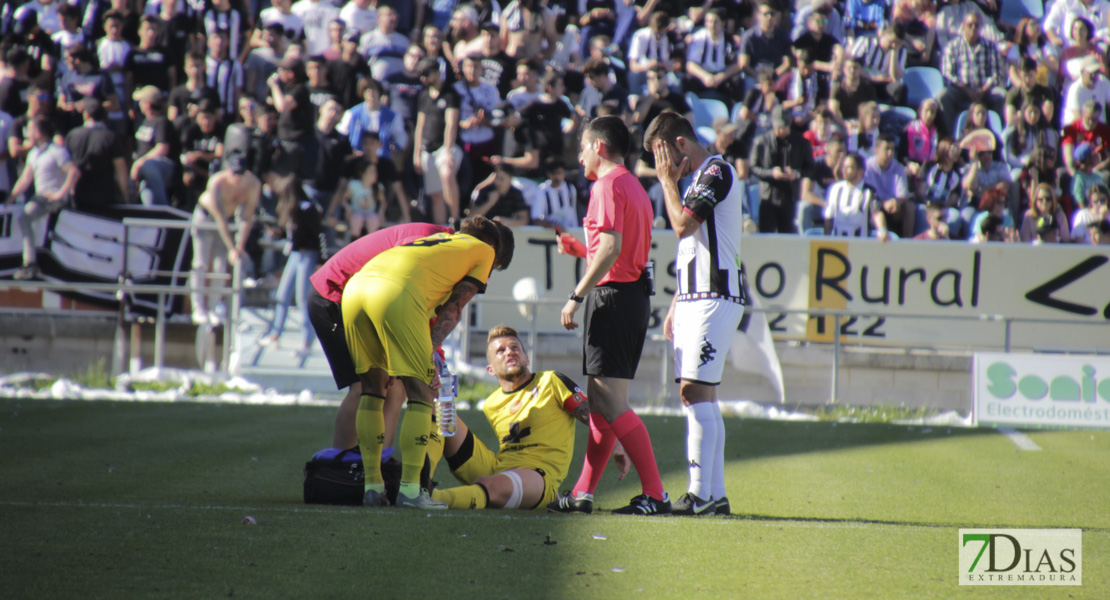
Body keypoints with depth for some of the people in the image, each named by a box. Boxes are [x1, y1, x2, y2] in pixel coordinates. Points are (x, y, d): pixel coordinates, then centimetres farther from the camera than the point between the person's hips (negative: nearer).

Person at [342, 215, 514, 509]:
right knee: (421, 393, 0)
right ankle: (410, 489, -7)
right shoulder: (484, 250, 24)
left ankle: (372, 485, 16)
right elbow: (454, 307, 11)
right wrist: (430, 349, 5)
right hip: (396, 294, -7)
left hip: (355, 288, 7)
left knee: (372, 388, 17)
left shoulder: (439, 240, 41)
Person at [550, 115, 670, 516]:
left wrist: (577, 296, -19)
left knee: (611, 403, -11)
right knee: (600, 401, 12)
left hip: (612, 296, -10)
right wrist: (580, 249, 22)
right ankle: (582, 494, 15)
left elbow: (611, 248, -22)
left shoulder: (608, 185, -10)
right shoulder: (634, 187, 20)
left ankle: (655, 495, -15)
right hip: (635, 296, 10)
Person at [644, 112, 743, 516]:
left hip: (713, 300, -10)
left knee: (695, 391, -14)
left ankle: (700, 494, -17)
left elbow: (682, 224, -19)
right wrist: (675, 307, 22)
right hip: (694, 300, 10)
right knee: (701, 396, 7)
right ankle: (715, 494, 8)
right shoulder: (697, 178, 21)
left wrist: (667, 180, -5)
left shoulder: (717, 171, -9)